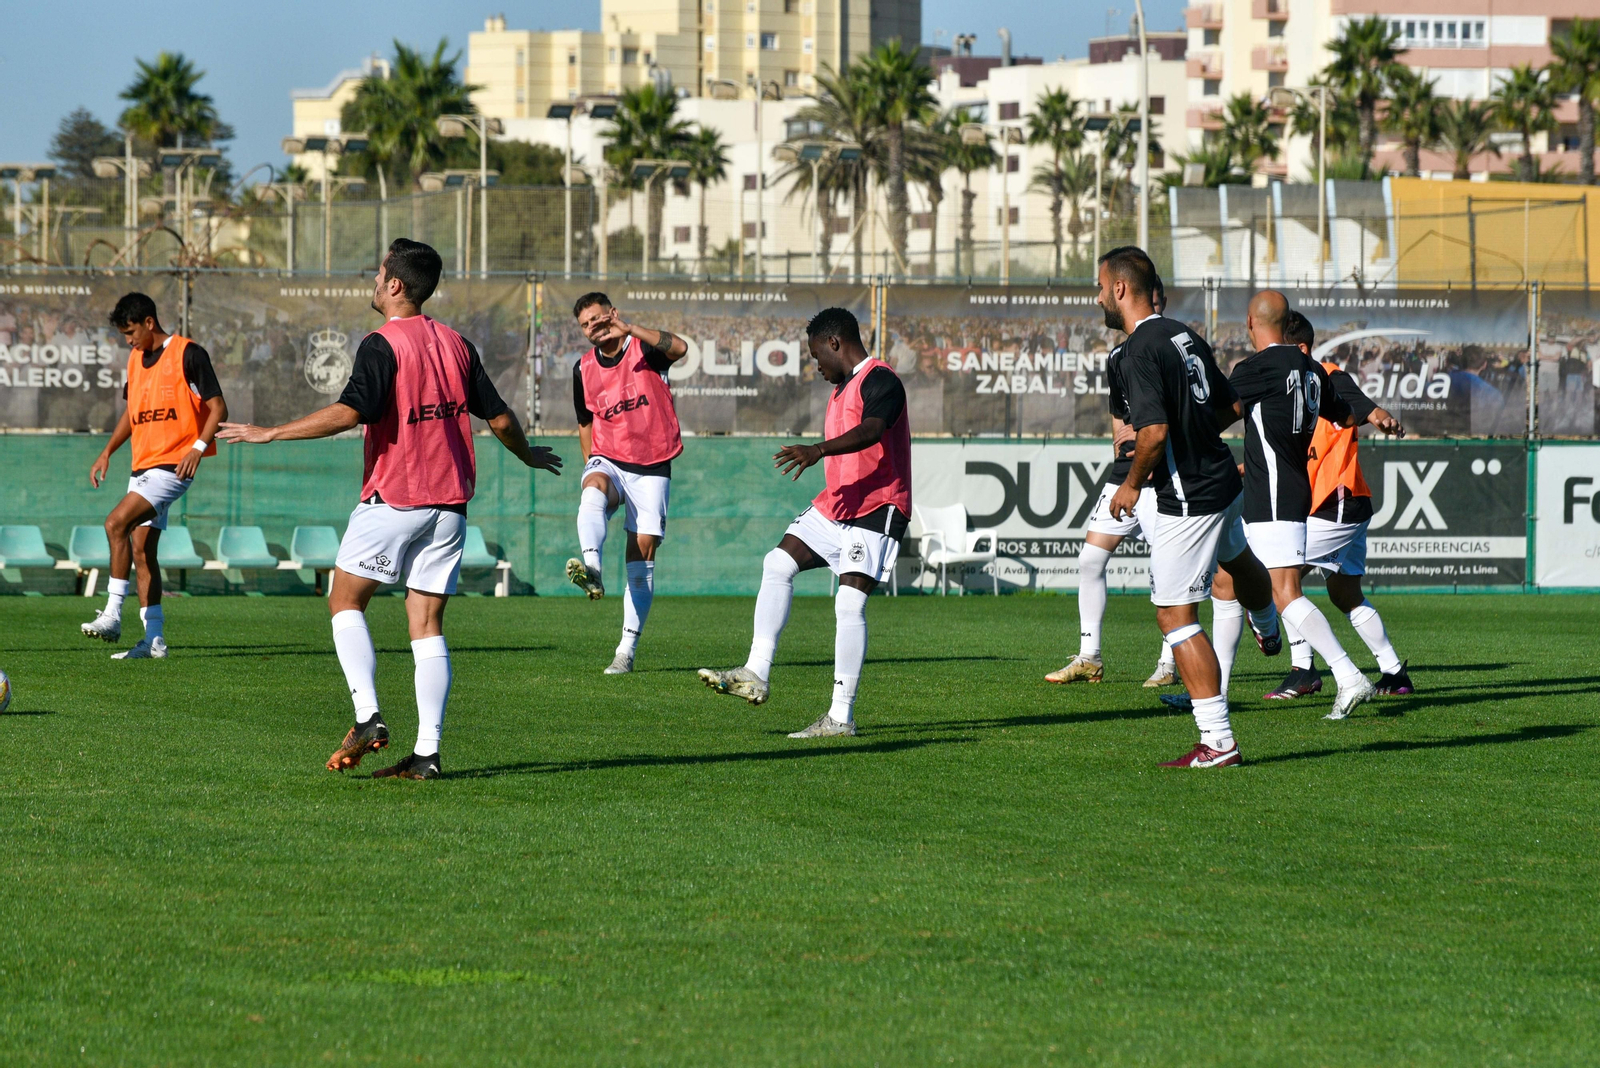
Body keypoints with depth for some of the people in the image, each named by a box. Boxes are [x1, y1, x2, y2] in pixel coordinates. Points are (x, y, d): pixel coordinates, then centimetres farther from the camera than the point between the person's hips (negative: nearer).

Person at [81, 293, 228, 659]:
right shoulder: (136, 360, 15)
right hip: (143, 465, 9)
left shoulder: (188, 354, -9)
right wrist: (107, 452, 16)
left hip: (174, 465, -9)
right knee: (141, 549, 4)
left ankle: (112, 615, -18)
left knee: (116, 523, -21)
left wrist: (198, 447, -23)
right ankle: (154, 639, 7)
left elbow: (218, 407, -9)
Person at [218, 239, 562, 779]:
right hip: (449, 502, 6)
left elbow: (348, 412, -24)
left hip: (393, 500, -6)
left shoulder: (383, 345, -11)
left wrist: (270, 433, -18)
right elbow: (499, 417, 13)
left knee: (346, 600, 9)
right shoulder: (456, 344, 9)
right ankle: (427, 752, -3)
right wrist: (530, 455, 33)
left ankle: (368, 718, -6)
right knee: (426, 621, 4)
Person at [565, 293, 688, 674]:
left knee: (642, 551, -5)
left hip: (652, 467, -2)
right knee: (592, 492, -35)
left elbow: (679, 348, -27)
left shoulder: (643, 349, -4)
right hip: (609, 460, 2)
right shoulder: (583, 370, 7)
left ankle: (628, 649, 0)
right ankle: (592, 569, -59)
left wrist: (628, 329, -33)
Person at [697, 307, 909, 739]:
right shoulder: (842, 388, 20)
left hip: (876, 509, -10)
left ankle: (841, 717, -13)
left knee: (850, 603, -16)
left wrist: (819, 450, -46)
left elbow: (870, 431, -33)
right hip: (836, 505, 10)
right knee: (779, 563, 0)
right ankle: (756, 675, -3)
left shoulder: (880, 380, -12)